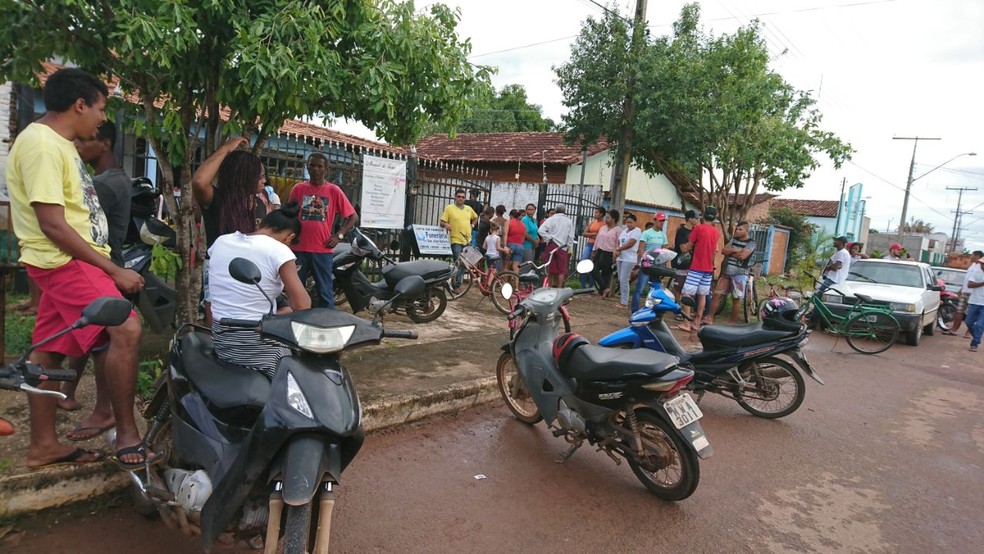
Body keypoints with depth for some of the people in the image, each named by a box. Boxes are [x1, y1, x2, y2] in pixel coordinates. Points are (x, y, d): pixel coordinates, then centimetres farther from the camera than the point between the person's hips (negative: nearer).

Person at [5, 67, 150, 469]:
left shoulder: (56, 143, 17)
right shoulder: (42, 144, -16)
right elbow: (53, 225, -21)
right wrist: (114, 270, -20)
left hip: (73, 261, 11)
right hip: (65, 261, -11)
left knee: (49, 350, 14)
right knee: (125, 329, -21)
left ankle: (43, 444, 23)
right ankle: (127, 438, -13)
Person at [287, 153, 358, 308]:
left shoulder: (334, 190, 1)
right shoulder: (298, 188, 7)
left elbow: (353, 217, 4)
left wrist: (339, 235, -6)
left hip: (323, 250, -2)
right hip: (299, 249, 2)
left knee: (326, 293, 2)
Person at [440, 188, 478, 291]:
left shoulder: (469, 208, 11)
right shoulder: (449, 208, -3)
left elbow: (475, 217, 30)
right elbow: (442, 222, -4)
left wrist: (472, 225, 14)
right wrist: (446, 224, -25)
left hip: (467, 240, 5)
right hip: (456, 240, -5)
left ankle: (456, 283, 22)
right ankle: (456, 284, -2)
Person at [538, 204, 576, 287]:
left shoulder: (551, 219, 3)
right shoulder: (569, 221, 8)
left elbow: (541, 230, -11)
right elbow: (571, 236, 5)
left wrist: (548, 238, -3)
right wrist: (570, 248, 12)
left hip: (551, 245, 0)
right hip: (563, 247, 0)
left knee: (550, 269, 8)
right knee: (561, 270, 3)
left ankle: (550, 287, 14)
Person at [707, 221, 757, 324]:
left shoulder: (751, 243, -6)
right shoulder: (733, 239, 12)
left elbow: (742, 256, -20)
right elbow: (723, 251, 1)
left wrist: (730, 252, -6)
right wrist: (735, 250, -13)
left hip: (739, 274, -5)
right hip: (726, 272, 5)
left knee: (736, 299, 1)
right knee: (717, 294, 2)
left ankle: (732, 322, 10)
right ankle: (710, 318, 8)